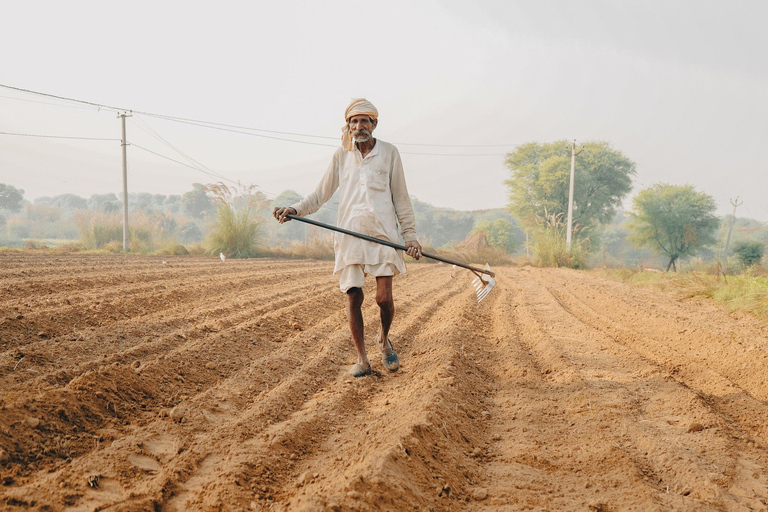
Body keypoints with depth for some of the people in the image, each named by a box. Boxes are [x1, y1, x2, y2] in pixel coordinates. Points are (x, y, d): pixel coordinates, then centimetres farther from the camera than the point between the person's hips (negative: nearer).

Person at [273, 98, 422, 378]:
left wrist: (410, 234, 7)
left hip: (383, 234, -1)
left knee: (384, 297, -9)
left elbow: (401, 198, 11)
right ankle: (362, 359, 13)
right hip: (350, 236, 2)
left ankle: (384, 340, 23)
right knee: (353, 297, 0)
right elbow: (321, 194, 14)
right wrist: (294, 209, -1)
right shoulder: (341, 155, 10)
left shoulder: (389, 153, 7)